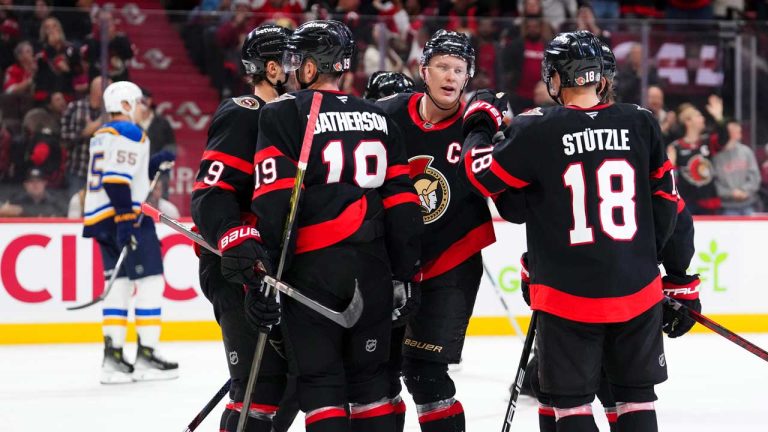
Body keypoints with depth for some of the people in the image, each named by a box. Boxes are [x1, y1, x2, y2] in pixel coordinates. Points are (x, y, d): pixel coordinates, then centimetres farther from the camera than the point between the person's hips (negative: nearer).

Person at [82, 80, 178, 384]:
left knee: (119, 283, 10)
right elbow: (117, 178, -21)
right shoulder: (129, 134, -11)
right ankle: (146, 355, -7)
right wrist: (126, 218, -24)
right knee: (150, 280, -5)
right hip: (125, 215, -10)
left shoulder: (102, 135, 19)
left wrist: (156, 163, 19)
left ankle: (113, 355, 5)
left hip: (101, 217, 10)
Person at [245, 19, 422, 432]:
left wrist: (263, 273, -12)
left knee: (320, 381, 0)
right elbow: (402, 203, 11)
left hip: (313, 267, -5)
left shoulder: (284, 115, -3)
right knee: (369, 379, 13)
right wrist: (403, 274, 15)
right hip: (372, 269, 5)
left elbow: (274, 201, -12)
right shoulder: (378, 119, 14)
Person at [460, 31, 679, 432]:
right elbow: (665, 200, 7)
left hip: (568, 295, -3)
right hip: (637, 291, 3)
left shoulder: (537, 131, -10)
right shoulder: (640, 124, 0)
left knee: (572, 399, 6)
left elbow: (481, 176, 1)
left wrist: (479, 126, 18)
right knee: (636, 396, 14)